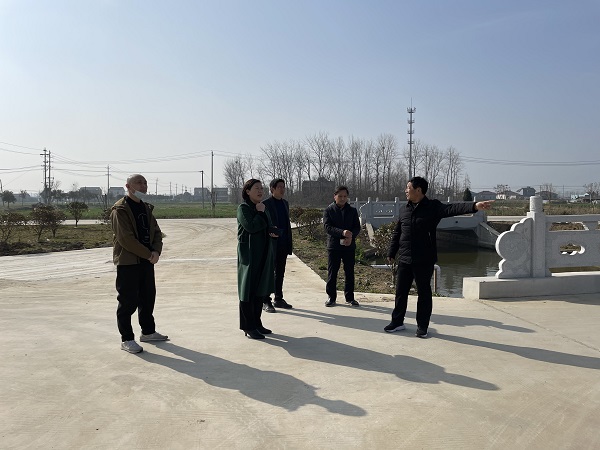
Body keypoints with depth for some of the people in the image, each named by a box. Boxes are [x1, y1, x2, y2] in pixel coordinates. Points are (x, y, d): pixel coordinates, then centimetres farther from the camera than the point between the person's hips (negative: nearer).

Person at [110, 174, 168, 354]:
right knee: (128, 301, -2)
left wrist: (156, 251, -6)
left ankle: (148, 332, 29)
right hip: (128, 262, -8)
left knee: (148, 297, 15)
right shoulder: (120, 210, -11)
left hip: (147, 260, 8)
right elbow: (126, 238, -18)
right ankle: (126, 339, 8)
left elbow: (156, 232, 13)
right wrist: (148, 254, -17)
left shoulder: (146, 208, 14)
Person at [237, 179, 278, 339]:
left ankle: (256, 323, 22)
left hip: (264, 254, 8)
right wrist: (260, 213, -12)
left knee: (261, 290, 12)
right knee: (249, 290, -2)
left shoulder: (263, 208, 14)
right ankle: (248, 326, 6)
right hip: (249, 255, -8)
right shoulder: (243, 208, -9)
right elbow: (251, 227, -23)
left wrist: (273, 231, -4)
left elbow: (270, 227, 18)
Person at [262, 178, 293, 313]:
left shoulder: (285, 203, 14)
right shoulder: (265, 204, -8)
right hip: (271, 244, -7)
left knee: (280, 273, 13)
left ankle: (279, 299, 23)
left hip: (283, 245, 7)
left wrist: (289, 243, 13)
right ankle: (266, 302, 8)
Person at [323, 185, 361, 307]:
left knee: (349, 272, 7)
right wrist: (342, 232, -25)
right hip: (334, 246, -2)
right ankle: (331, 297, 13)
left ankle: (350, 297, 17)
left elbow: (357, 227, 5)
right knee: (332, 272, 2)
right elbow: (327, 227, -10)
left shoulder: (352, 211, 9)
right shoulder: (328, 210, 1)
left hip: (349, 246, 2)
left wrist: (351, 236, -16)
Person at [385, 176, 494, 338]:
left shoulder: (433, 207, -7)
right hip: (404, 260, 4)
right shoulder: (404, 209, 8)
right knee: (401, 291, 11)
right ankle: (397, 322, 25)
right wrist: (391, 253, 16)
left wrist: (474, 206, -40)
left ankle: (422, 326, 19)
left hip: (424, 261, -4)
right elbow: (396, 233, 14)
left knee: (424, 293, 7)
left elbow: (452, 208, -23)